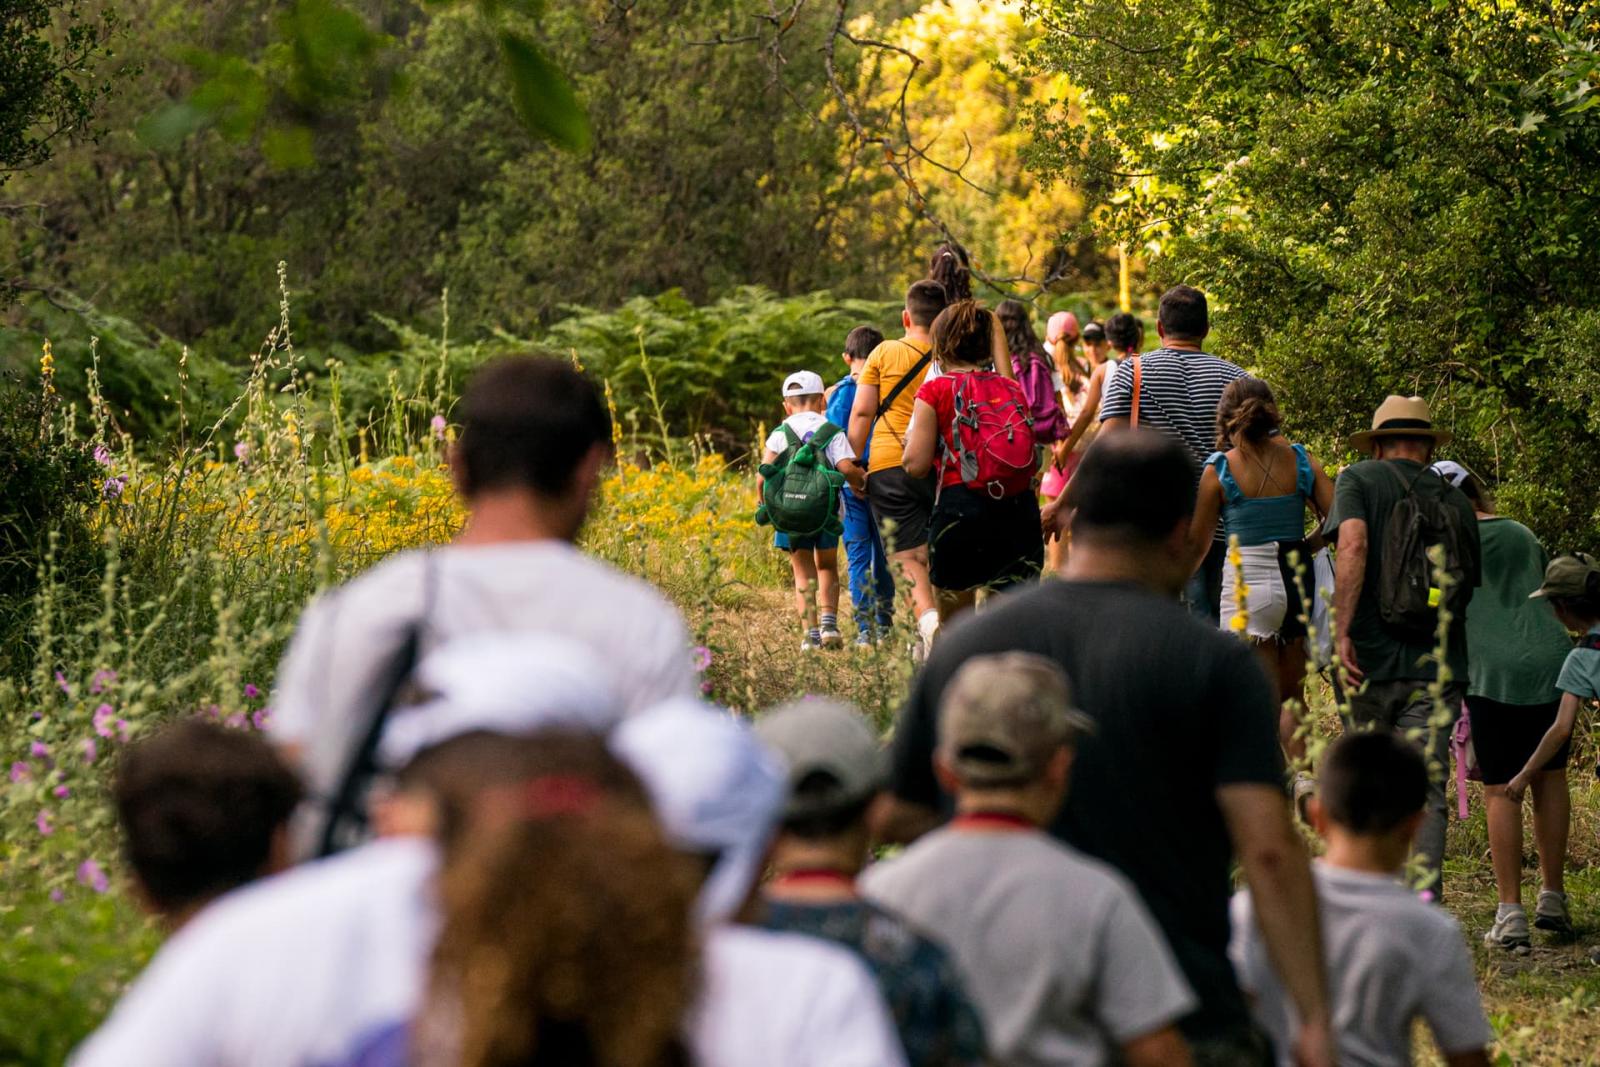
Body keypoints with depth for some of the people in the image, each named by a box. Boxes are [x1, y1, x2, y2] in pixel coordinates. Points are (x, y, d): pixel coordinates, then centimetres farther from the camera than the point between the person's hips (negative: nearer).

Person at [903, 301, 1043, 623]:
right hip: (1020, 511, 3)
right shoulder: (1012, 390, 12)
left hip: (960, 508, -3)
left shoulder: (935, 391, -1)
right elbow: (1030, 459, 12)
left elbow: (917, 465, -3)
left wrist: (910, 438, 17)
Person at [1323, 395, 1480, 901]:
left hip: (1372, 661, -2)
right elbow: (1468, 587, 16)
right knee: (1426, 791, 0)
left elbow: (1353, 544, -16)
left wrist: (1341, 631, -18)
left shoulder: (1361, 479, 2)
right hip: (1438, 667, 2)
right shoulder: (1455, 500, 13)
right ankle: (1425, 894, -14)